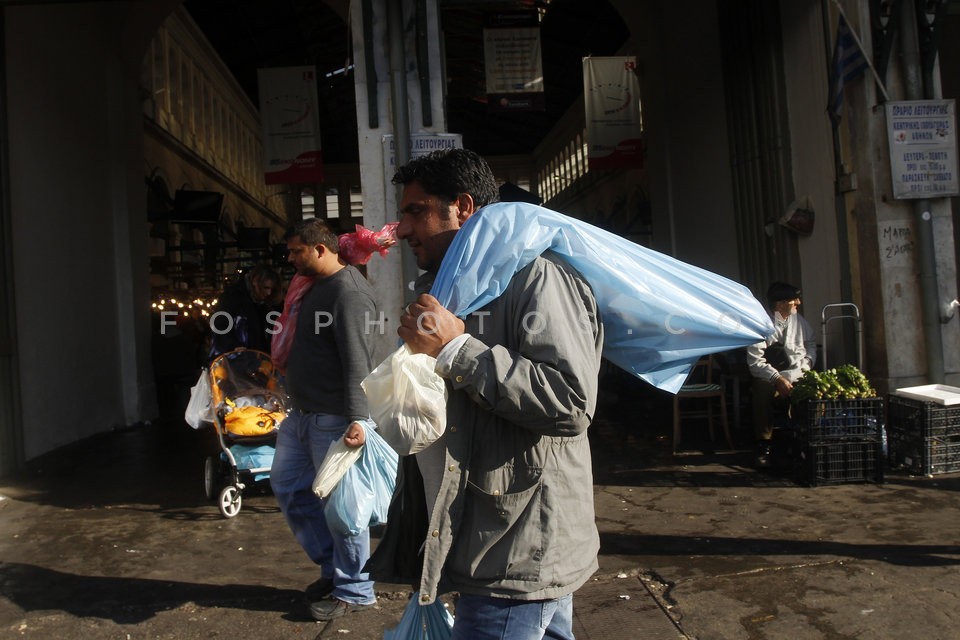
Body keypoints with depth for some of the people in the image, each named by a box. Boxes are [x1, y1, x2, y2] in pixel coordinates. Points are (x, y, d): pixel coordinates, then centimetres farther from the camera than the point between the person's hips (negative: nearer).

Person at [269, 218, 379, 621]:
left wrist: (357, 418, -32)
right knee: (287, 485, 19)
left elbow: (357, 363, -25)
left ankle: (354, 591, 17)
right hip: (302, 414, 11)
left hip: (334, 420, -11)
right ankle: (332, 564, 32)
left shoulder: (349, 293, -17)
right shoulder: (316, 287, 14)